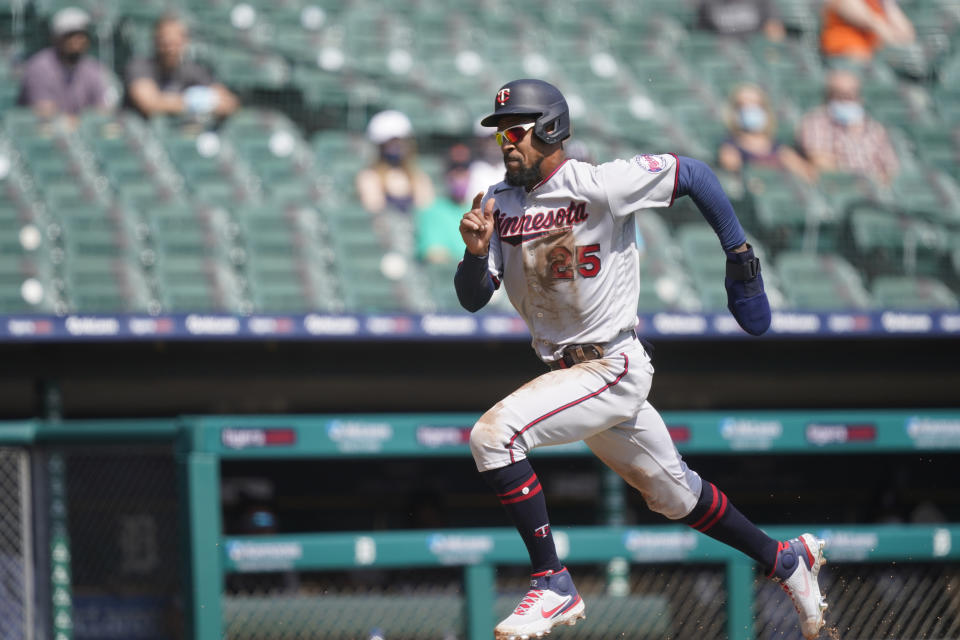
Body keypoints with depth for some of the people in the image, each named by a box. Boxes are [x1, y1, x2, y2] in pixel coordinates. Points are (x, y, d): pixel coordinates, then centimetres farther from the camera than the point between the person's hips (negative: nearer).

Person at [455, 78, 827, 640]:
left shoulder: (599, 186, -17)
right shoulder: (499, 205, 2)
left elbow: (694, 174, -8)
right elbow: (472, 298, 0)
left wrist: (741, 257, -5)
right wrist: (476, 253, -22)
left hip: (615, 367, -7)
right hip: (567, 372, 8)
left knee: (494, 434, -24)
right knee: (673, 493, 19)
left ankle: (554, 585, -18)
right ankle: (787, 560, 38)